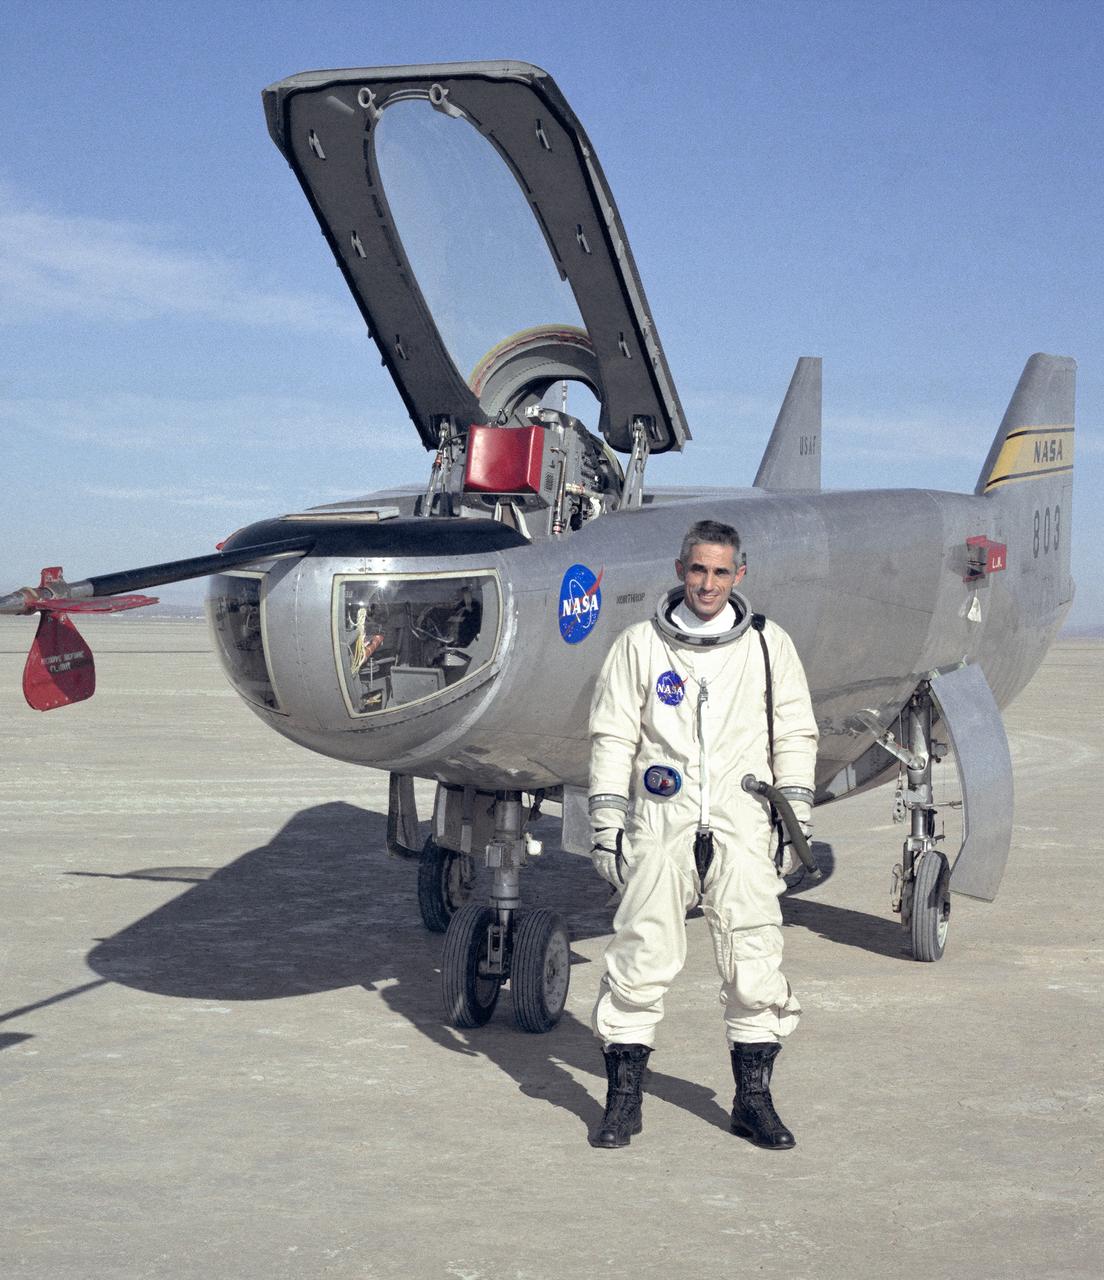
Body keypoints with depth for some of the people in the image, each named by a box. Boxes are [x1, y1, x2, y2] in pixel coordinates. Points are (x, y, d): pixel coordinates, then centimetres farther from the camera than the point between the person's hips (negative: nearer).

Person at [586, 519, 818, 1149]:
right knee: (641, 961, -2)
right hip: (662, 829, -1)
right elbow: (612, 738, 6)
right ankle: (623, 1101, 9)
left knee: (756, 965, 0)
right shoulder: (640, 645, 5)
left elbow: (795, 736, 11)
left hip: (744, 831, 1)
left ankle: (754, 1099, 14)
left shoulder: (769, 646, 7)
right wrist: (607, 826, 1)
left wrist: (796, 821, 4)